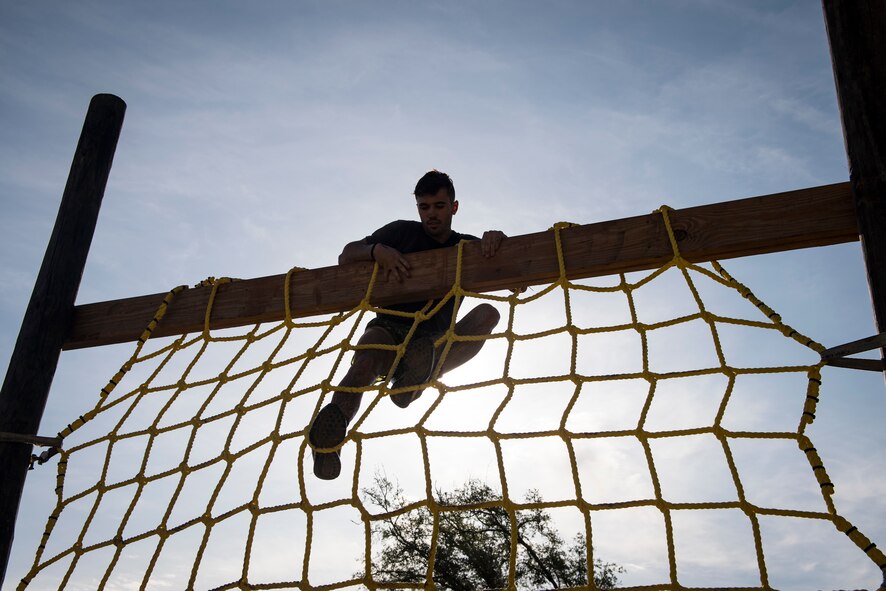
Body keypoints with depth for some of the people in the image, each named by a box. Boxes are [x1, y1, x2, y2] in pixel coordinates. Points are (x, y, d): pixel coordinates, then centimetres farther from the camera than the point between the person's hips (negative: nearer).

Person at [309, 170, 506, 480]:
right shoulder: (403, 232, 12)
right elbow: (346, 255, 7)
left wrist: (497, 241, -20)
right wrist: (377, 250, -17)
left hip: (436, 341, 1)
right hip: (389, 327, -1)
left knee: (487, 313, -27)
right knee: (367, 355, -37)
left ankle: (412, 378, -52)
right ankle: (330, 433, -67)